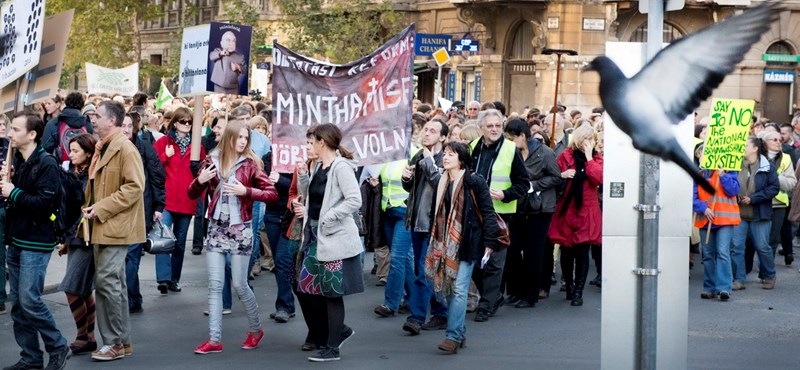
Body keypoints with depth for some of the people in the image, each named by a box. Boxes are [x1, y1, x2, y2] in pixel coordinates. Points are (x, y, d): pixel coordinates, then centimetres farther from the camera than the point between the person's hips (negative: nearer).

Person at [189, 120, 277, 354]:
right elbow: (192, 195, 9)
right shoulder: (212, 161, 3)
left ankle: (255, 330, 23)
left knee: (239, 285, 2)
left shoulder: (251, 163, -5)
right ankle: (214, 339, 5)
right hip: (216, 227, 3)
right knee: (214, 285, 1)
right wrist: (200, 180, -12)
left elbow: (273, 194, -9)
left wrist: (245, 191, -21)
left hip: (240, 229, -3)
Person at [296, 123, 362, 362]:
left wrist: (328, 218, -20)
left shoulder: (341, 167, -14)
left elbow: (355, 200, -21)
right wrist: (302, 176, 3)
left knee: (332, 292, -1)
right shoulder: (319, 166, 11)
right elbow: (308, 196, 18)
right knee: (308, 288, 10)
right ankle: (340, 330, 26)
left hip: (334, 239, -9)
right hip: (314, 235, 9)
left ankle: (332, 348, 9)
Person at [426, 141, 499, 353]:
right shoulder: (442, 183, 12)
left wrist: (490, 242, -14)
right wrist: (434, 242, 19)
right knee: (447, 288, 7)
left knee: (459, 289, -10)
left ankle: (453, 336, -8)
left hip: (467, 243, -7)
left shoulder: (474, 182, -9)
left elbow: (487, 213, -9)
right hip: (446, 243, 7)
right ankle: (460, 333, 18)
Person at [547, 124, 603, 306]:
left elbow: (599, 178, -13)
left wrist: (589, 157, -11)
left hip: (586, 211, 0)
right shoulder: (565, 156, 3)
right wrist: (562, 175, -12)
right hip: (566, 211, 0)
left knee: (582, 251, -4)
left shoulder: (596, 158, 6)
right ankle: (569, 287, 23)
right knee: (566, 251, 5)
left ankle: (578, 292, 1)